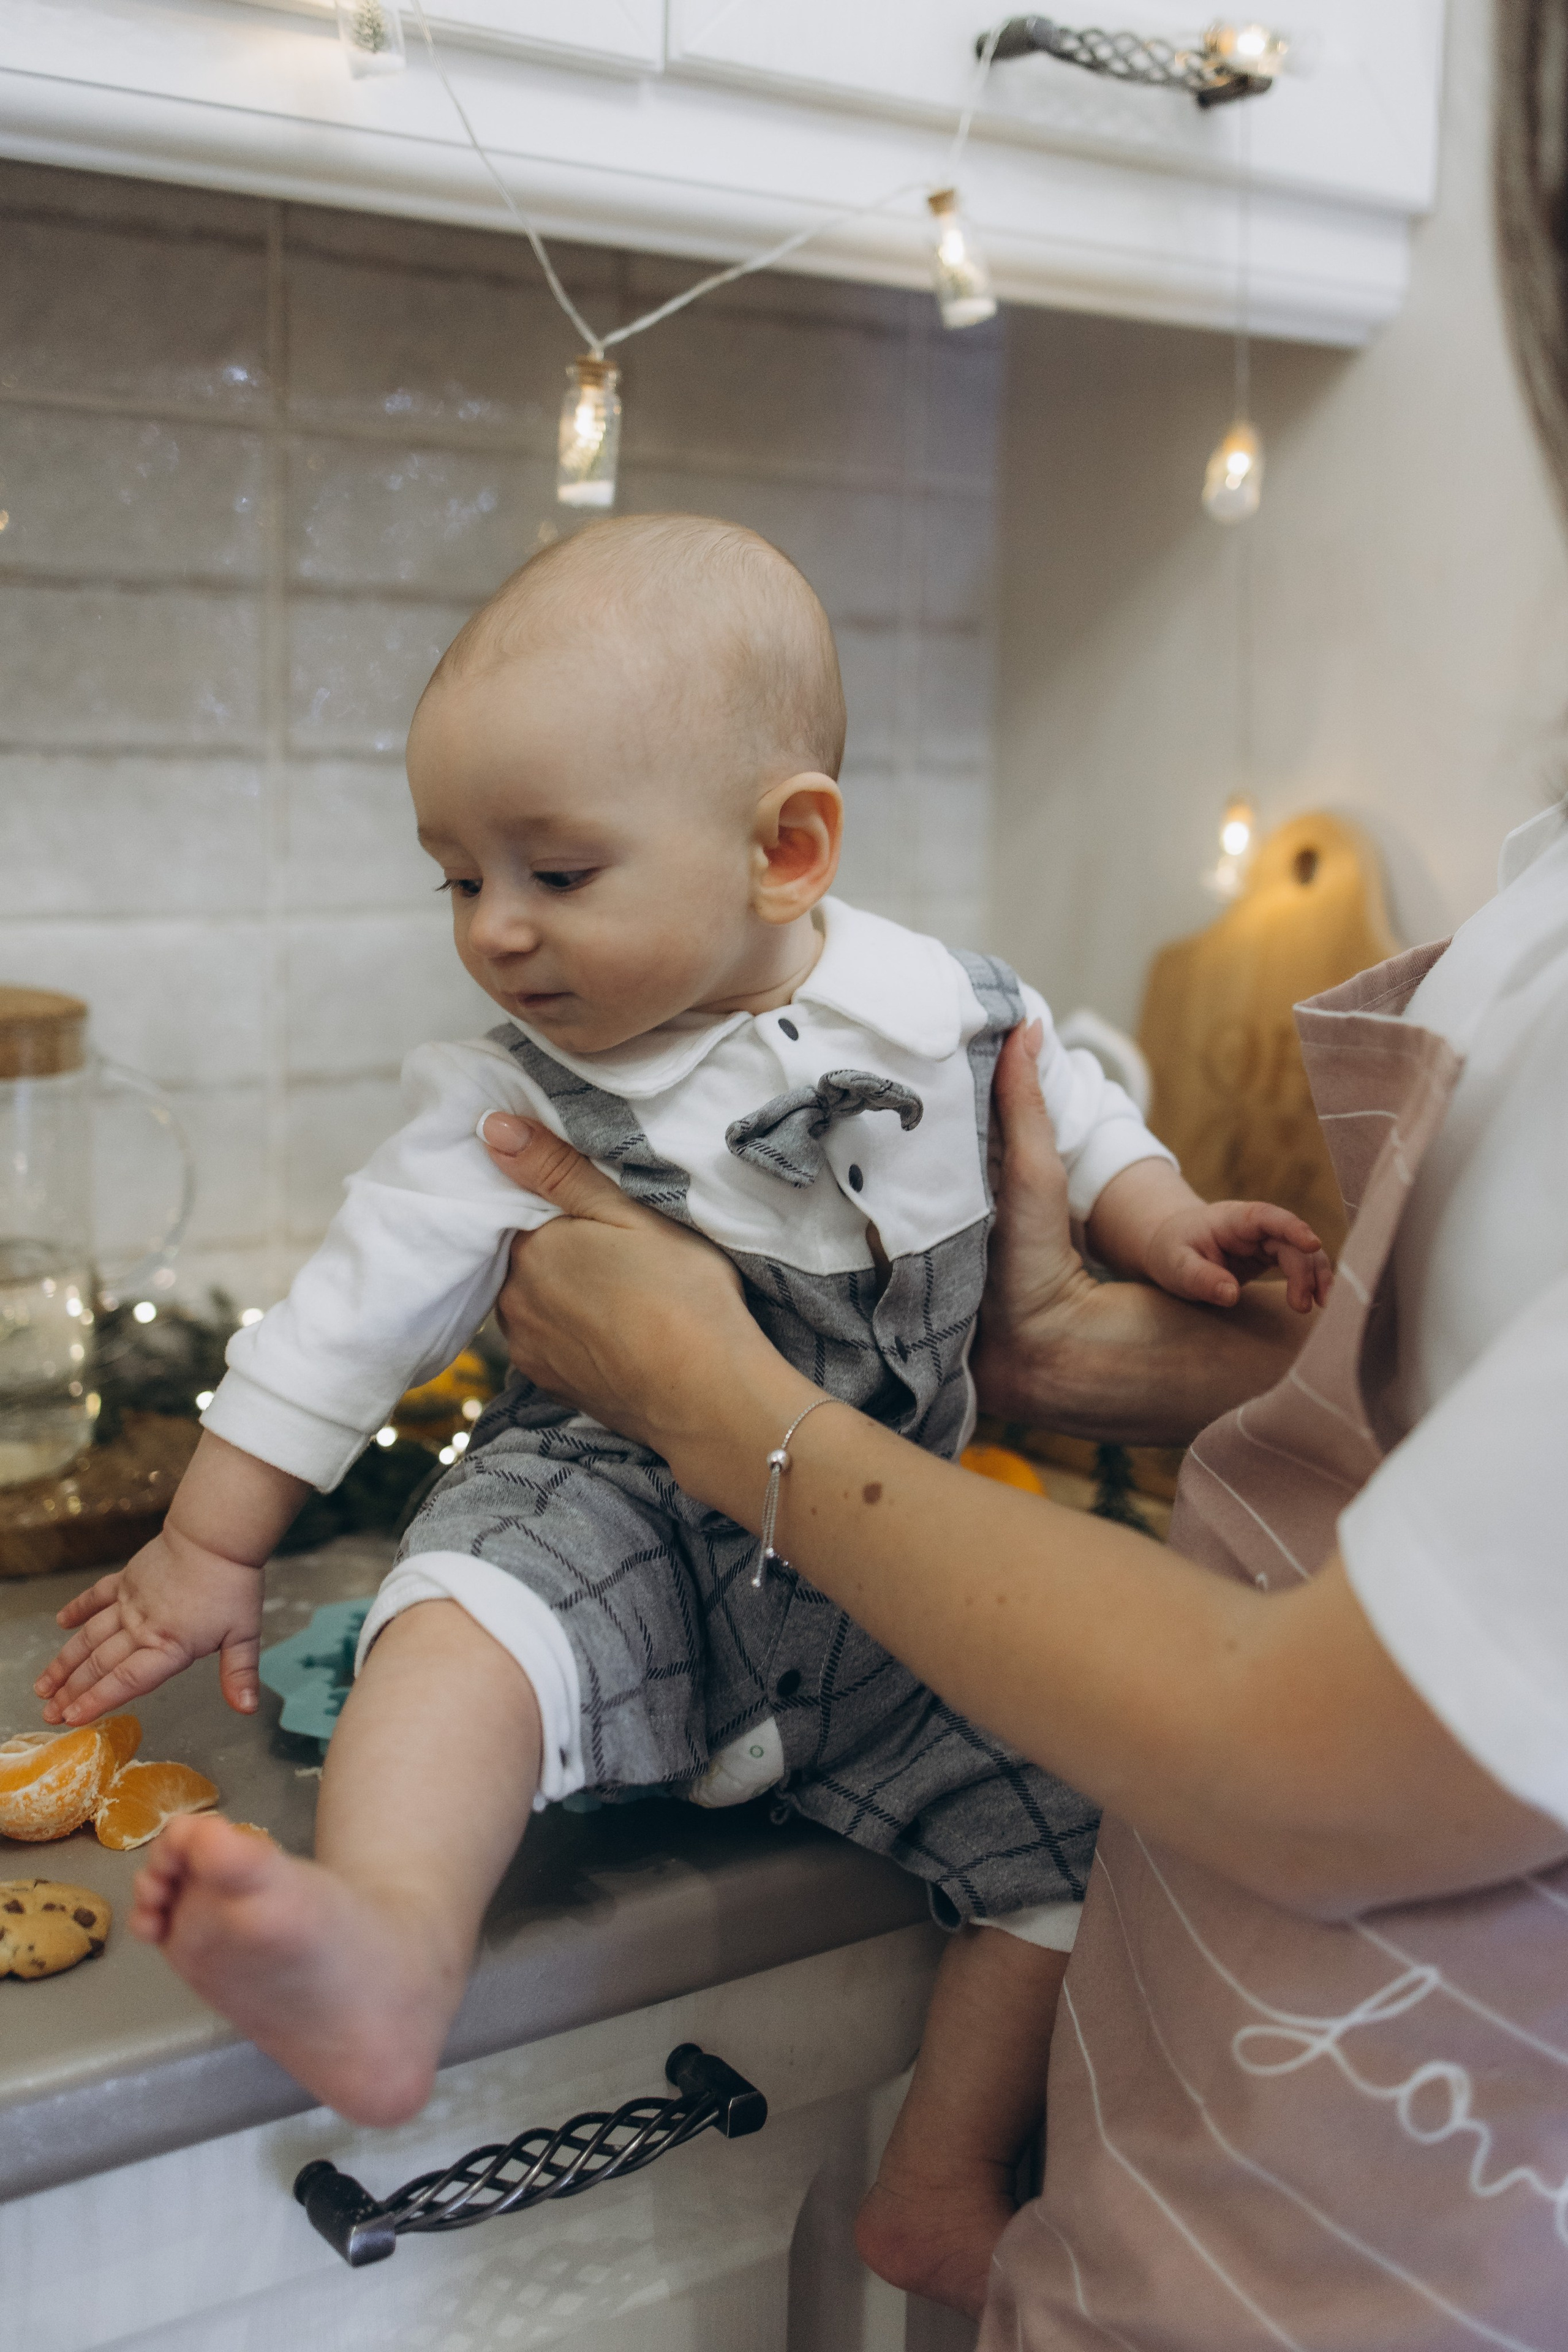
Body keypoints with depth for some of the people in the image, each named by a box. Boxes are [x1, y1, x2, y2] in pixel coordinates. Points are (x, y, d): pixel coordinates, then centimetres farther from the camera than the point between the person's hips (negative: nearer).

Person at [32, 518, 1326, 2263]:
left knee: (1087, 1818, -11)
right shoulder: (515, 1103, -6)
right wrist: (212, 1543, -1)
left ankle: (947, 2184, 2)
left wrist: (1156, 1220, -6)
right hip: (624, 1510, -1)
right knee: (471, 1607, -34)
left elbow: (1075, 1118, 14)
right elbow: (361, 1303, -4)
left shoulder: (943, 1008, -5)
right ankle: (393, 1945, -57)